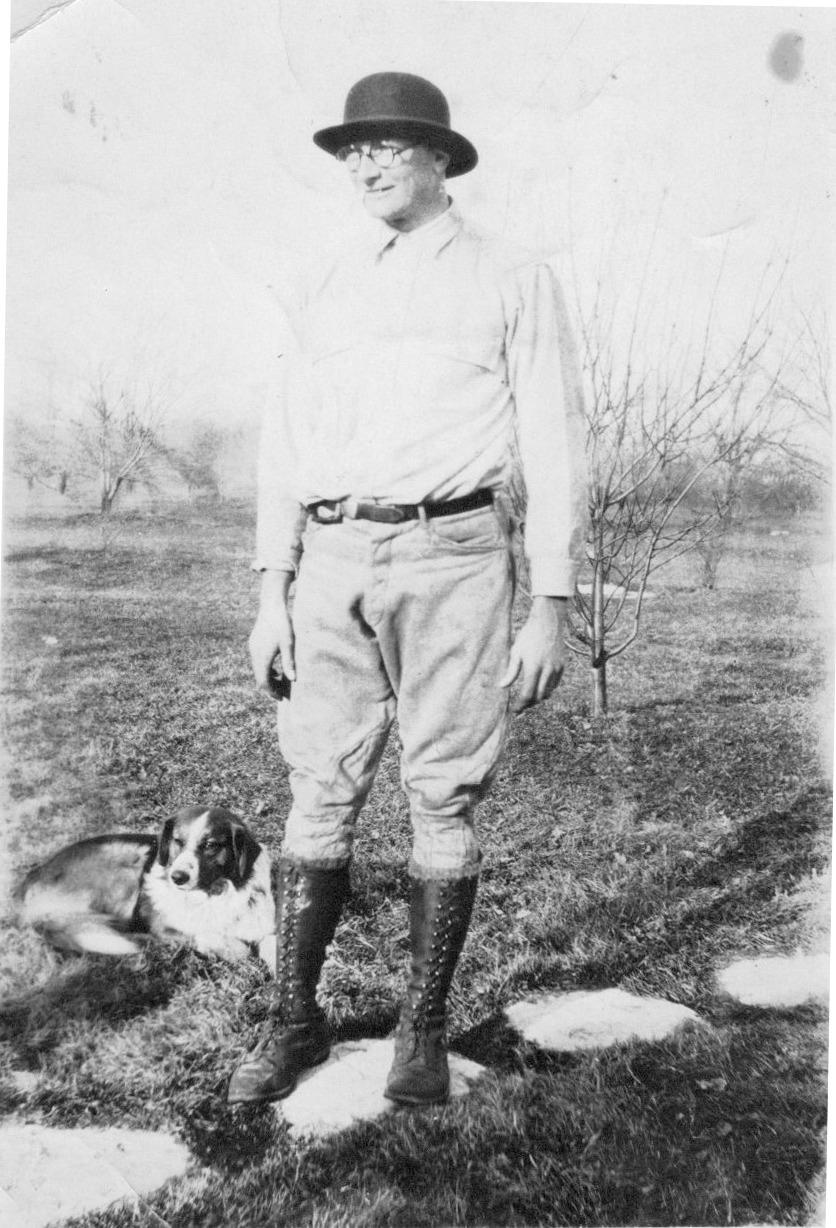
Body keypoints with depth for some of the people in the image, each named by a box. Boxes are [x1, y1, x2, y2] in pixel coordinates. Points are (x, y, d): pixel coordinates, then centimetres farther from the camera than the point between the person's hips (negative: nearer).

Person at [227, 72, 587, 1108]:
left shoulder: (513, 282, 6)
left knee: (444, 801, 2)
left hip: (450, 556, -3)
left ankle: (423, 1029, 17)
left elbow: (552, 449, 1)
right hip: (335, 562, 4)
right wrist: (271, 594, 6)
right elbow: (285, 443, 14)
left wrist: (550, 607, -5)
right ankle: (294, 1019, 18)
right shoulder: (328, 291, 17)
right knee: (318, 795, 4)